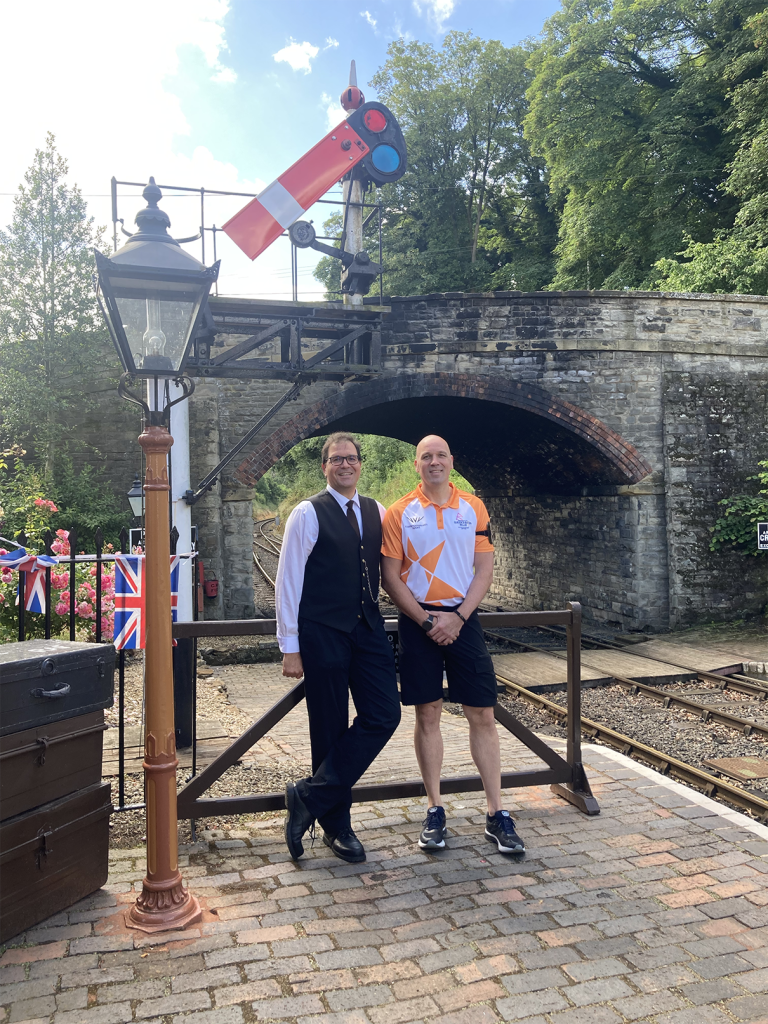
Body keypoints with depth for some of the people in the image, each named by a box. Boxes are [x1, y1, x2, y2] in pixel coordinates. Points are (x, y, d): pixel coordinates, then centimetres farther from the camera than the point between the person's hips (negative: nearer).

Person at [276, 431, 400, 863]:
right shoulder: (308, 514, -4)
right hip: (322, 635, -5)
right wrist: (291, 648, -8)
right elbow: (288, 583, -6)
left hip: (369, 629, 5)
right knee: (331, 729, 4)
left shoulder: (377, 512, 11)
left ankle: (311, 797, 8)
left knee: (384, 715, -4)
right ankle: (336, 824, 22)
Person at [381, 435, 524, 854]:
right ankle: (435, 812, 18)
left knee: (482, 714, 2)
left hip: (462, 620, 1)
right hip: (419, 622, -1)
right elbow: (391, 577, -2)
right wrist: (427, 621, -10)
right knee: (427, 714, 5)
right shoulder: (399, 513, 0)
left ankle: (496, 815, 11)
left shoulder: (474, 508, 4)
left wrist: (457, 617, -10)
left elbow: (484, 570, 3)